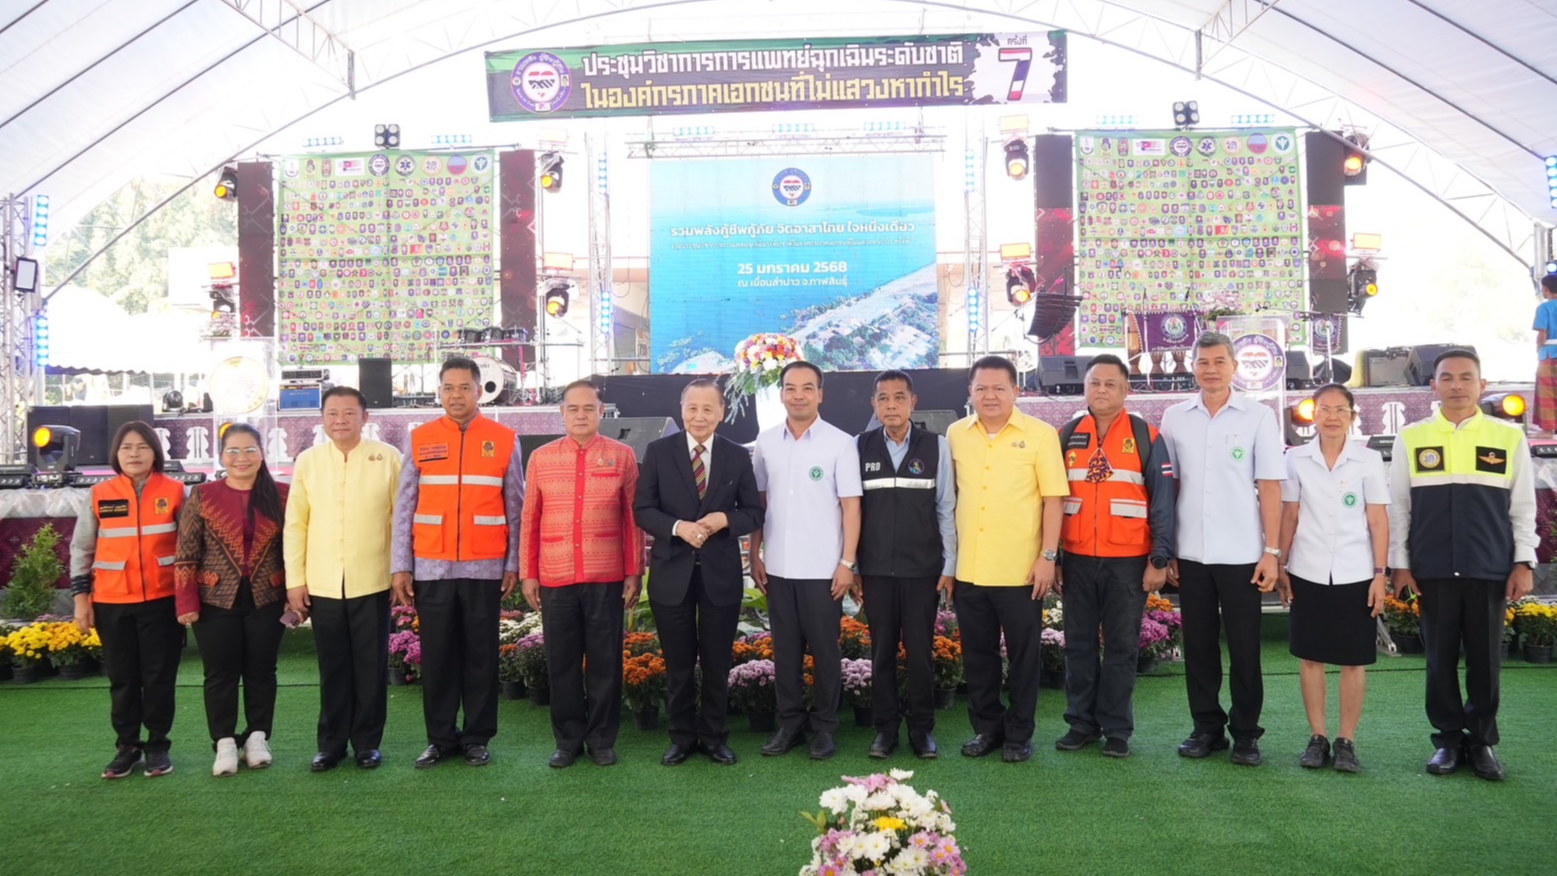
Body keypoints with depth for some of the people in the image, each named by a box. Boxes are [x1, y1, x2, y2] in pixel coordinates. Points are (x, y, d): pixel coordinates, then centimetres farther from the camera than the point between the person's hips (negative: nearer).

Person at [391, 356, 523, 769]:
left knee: (481, 655, 5)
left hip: (485, 568, -1)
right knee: (437, 655, 7)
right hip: (431, 568, 1)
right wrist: (399, 567, 1)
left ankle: (478, 738, 16)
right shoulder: (421, 439, 5)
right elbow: (404, 508, 5)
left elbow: (515, 508, 4)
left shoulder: (503, 440, 3)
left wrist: (513, 564, 1)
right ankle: (440, 738, 19)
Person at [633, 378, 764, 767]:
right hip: (672, 572, 0)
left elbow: (754, 513, 3)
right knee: (678, 664, 11)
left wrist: (724, 520, -17)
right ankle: (682, 736, 26)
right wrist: (678, 527, -21)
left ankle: (714, 737, 26)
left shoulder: (738, 456, 2)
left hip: (721, 573, 1)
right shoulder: (658, 451, -1)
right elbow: (642, 509, -4)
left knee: (717, 663, 11)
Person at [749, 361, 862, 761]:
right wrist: (754, 555, 7)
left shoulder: (840, 443, -5)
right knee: (785, 650, 11)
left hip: (822, 569, -3)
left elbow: (851, 505, -5)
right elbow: (758, 502, 10)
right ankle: (789, 724, 23)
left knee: (824, 650, 6)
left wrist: (847, 562, -9)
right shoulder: (766, 442, 5)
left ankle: (825, 727, 19)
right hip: (777, 567, 3)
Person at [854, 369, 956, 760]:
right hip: (876, 569, 1)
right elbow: (852, 508, 3)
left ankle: (922, 728, 19)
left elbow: (946, 509, 1)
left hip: (923, 569, -1)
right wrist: (851, 566, 1)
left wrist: (949, 566, -1)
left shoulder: (936, 446, 0)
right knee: (882, 651, 8)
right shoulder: (861, 447, 2)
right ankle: (885, 728, 20)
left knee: (920, 652, 5)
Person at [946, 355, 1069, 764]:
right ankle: (987, 727, 28)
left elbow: (1053, 498, -5)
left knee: (1023, 653, 8)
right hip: (968, 568, 4)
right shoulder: (956, 435, 6)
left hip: (1021, 570, -3)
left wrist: (1048, 556, -10)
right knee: (977, 653, 13)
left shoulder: (1040, 434, -4)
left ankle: (1018, 734, 22)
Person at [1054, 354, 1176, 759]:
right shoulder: (1066, 436, 7)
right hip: (1077, 559, 3)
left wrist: (1160, 559, -8)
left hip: (1127, 562, -2)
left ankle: (1116, 729, 16)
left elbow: (1163, 500, -2)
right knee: (1078, 644, 9)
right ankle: (1081, 722, 20)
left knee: (1122, 646, 5)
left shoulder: (1146, 437, 0)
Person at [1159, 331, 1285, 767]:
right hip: (1191, 554, 2)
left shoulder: (1258, 416, 0)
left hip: (1241, 554, -2)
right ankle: (1206, 727, 22)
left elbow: (1269, 487, -2)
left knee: (1244, 647, 5)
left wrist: (1271, 551, -6)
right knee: (1198, 645, 9)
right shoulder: (1175, 418, 6)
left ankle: (1246, 734, 17)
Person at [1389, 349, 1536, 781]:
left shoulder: (1510, 437, 4)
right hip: (1432, 572, 0)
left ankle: (1482, 741, 22)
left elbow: (1523, 507, 7)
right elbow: (1397, 508, 5)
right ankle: (1448, 740, 20)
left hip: (1490, 571, 0)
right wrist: (1400, 565, 1)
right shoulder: (1411, 438, 3)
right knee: (1440, 660, 8)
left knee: (1486, 660, 8)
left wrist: (1524, 563, 1)